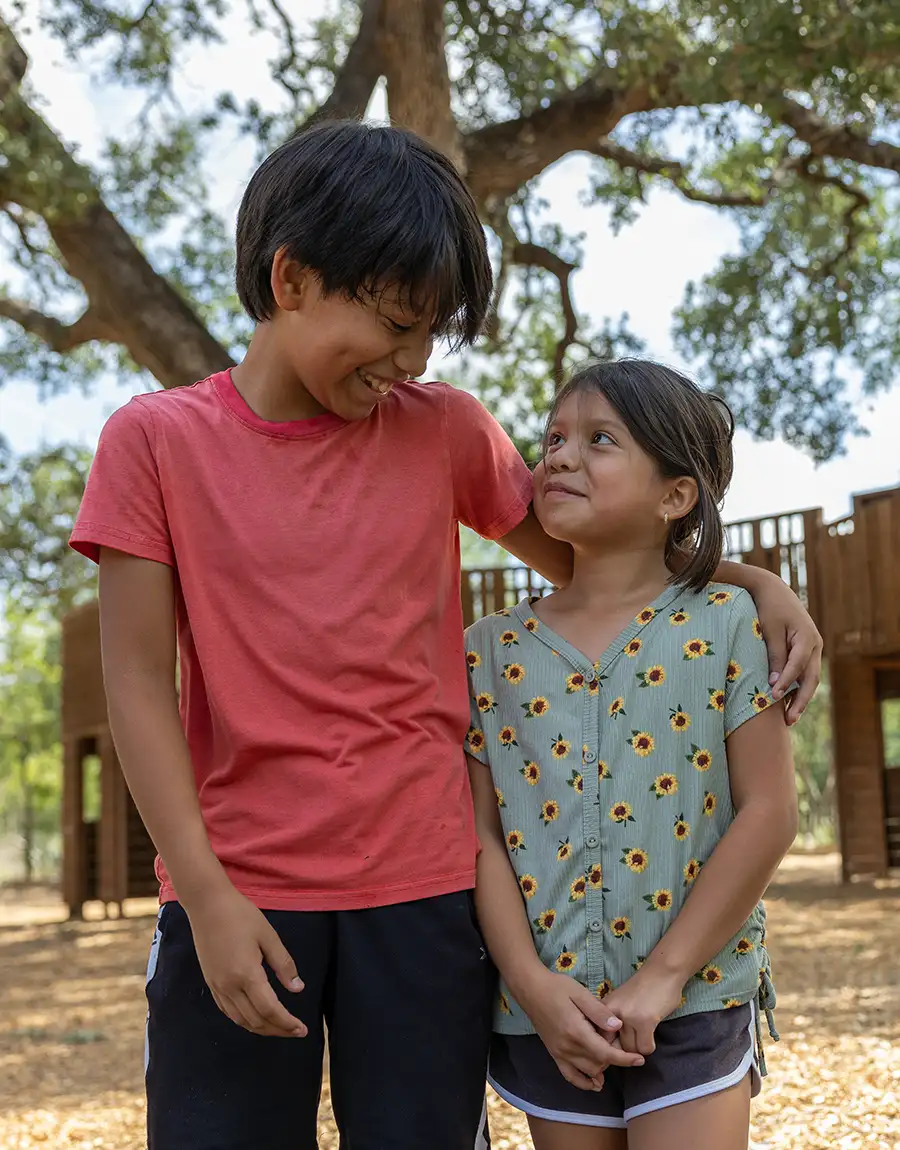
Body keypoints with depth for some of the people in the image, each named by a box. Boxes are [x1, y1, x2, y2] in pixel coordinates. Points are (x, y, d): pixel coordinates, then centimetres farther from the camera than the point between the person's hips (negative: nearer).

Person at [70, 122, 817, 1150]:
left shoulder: (444, 430, 4)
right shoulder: (156, 440, -1)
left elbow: (584, 556, 17)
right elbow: (140, 683, -3)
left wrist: (749, 583, 1)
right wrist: (208, 897, -11)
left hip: (423, 887, 2)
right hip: (238, 898, -1)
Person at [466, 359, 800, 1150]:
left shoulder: (723, 625, -4)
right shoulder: (492, 651, 3)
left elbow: (769, 812, -8)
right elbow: (481, 833, 0)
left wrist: (663, 977, -12)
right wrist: (533, 984, -11)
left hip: (692, 1005, -2)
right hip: (547, 1014, 3)